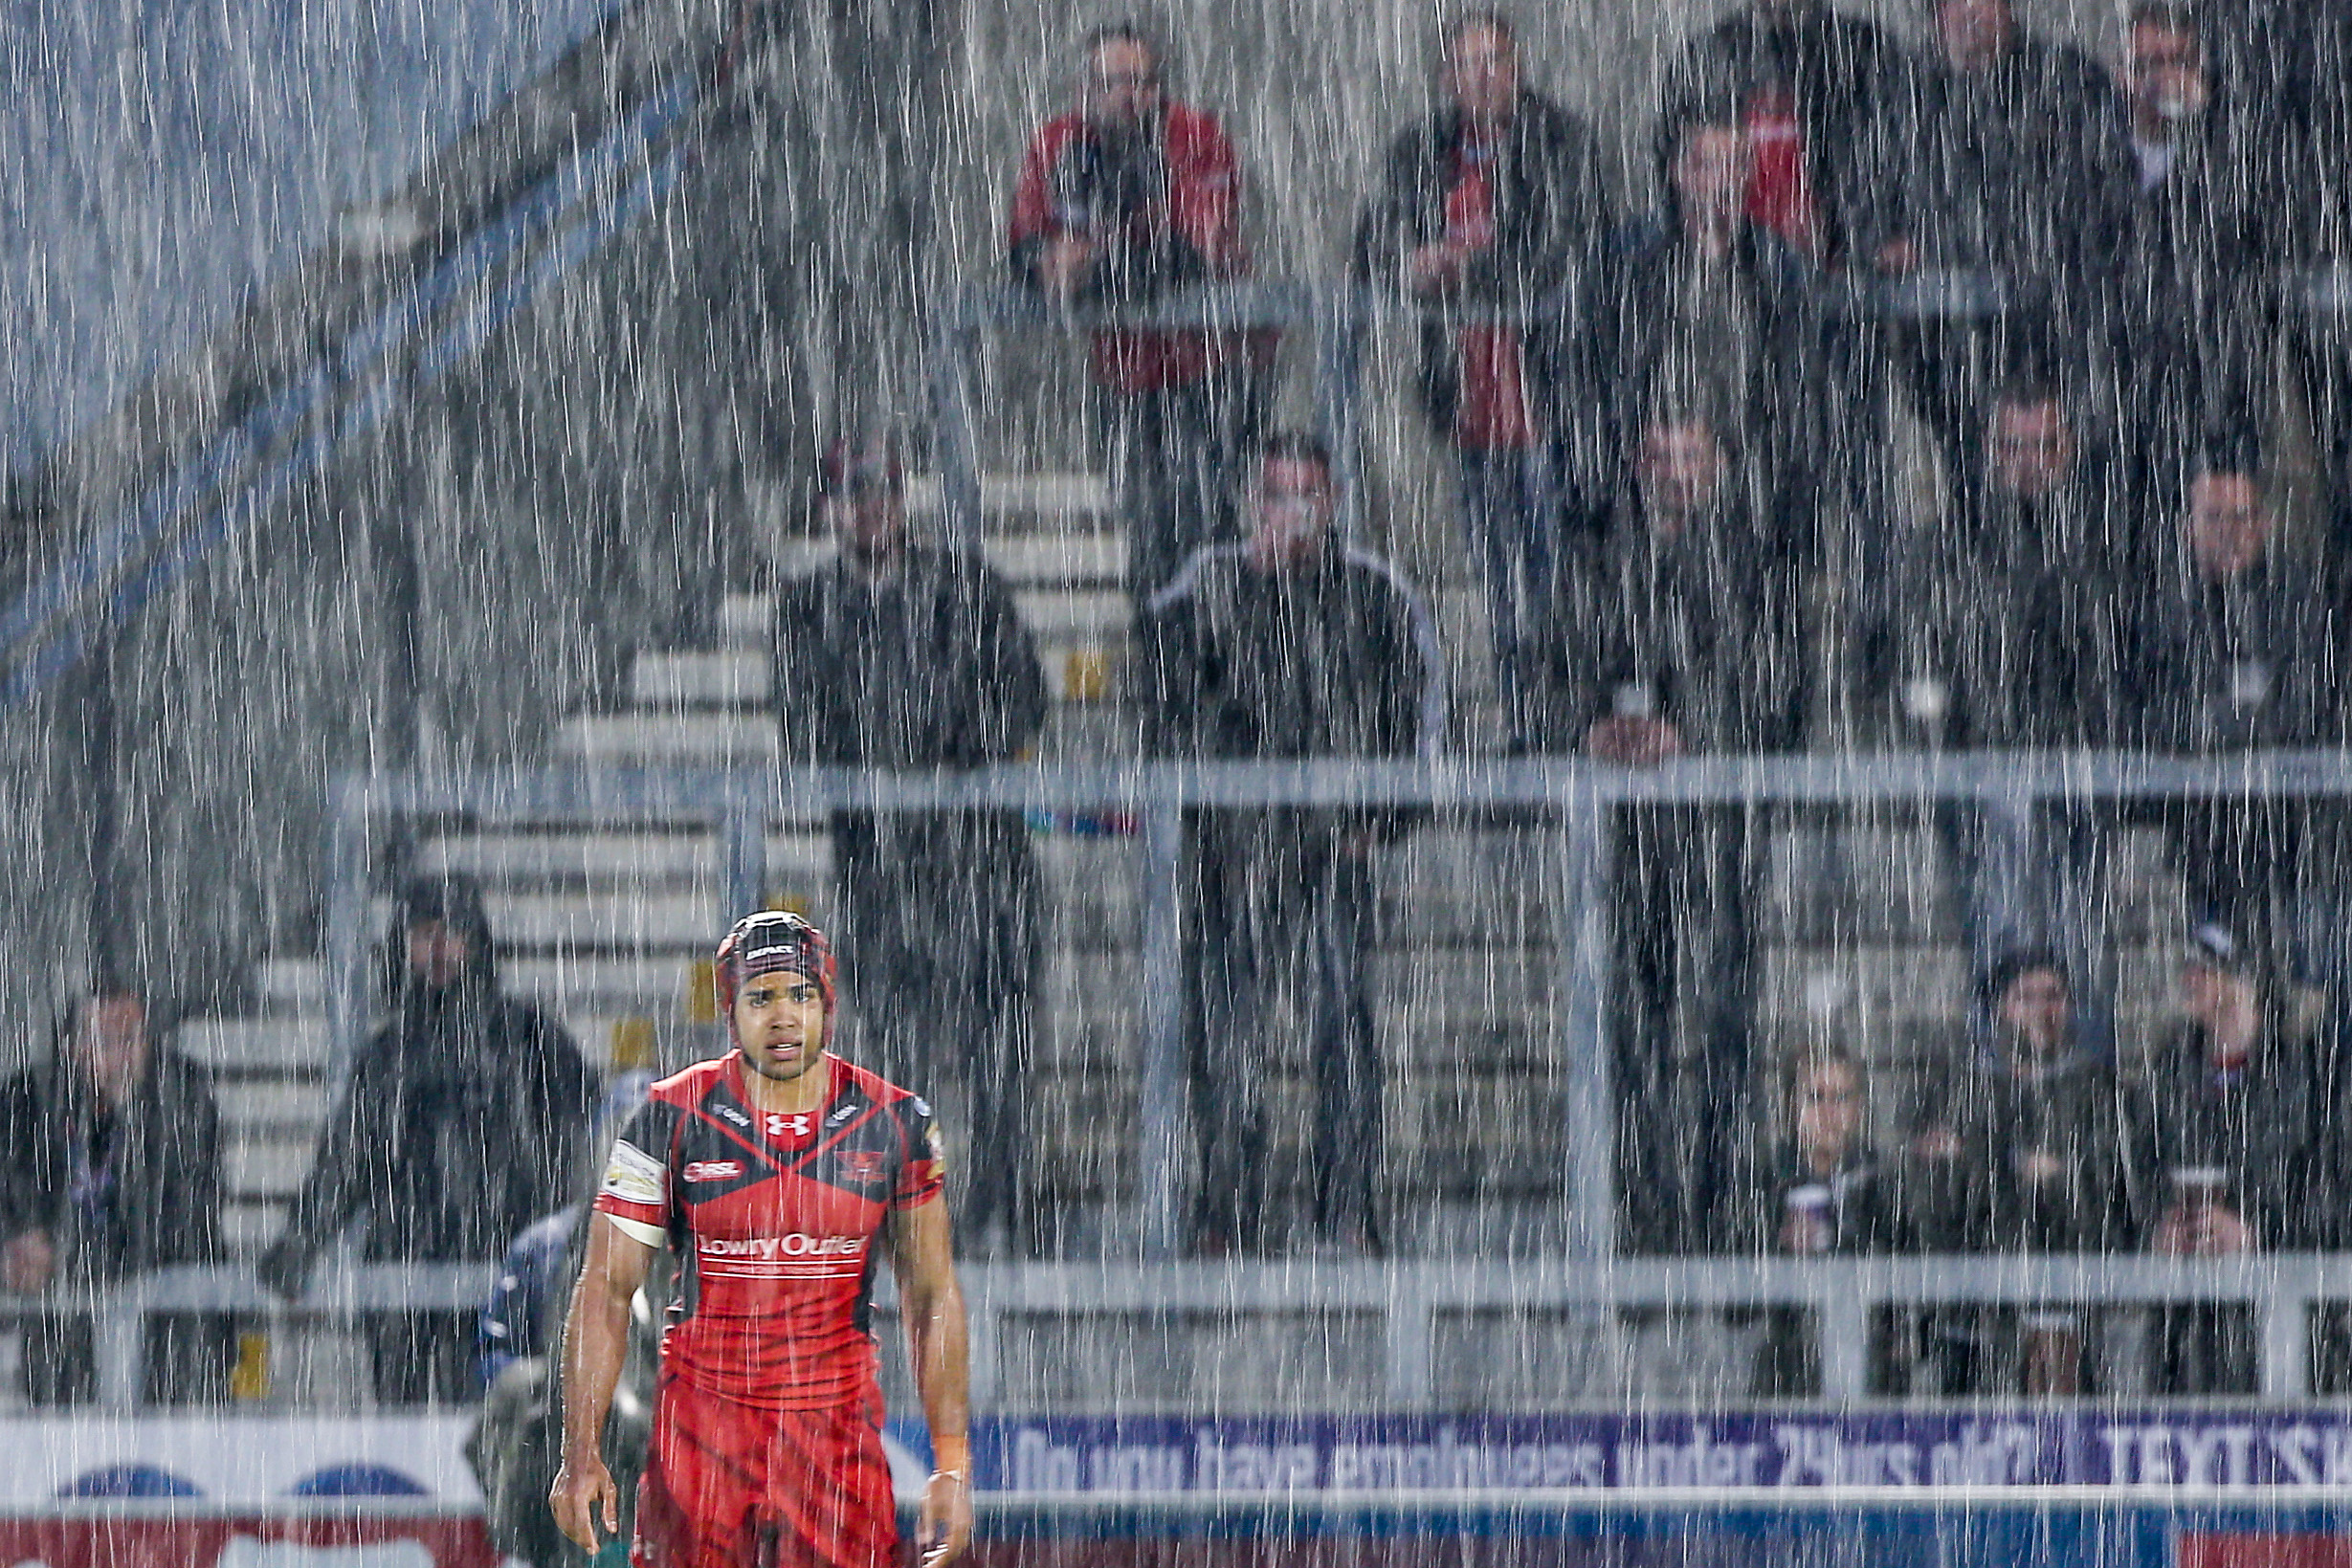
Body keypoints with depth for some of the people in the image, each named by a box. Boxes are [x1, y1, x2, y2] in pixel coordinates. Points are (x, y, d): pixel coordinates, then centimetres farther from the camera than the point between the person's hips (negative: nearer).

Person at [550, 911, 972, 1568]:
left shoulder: (893, 1122, 3)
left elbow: (932, 1298, 9)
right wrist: (581, 1454, -7)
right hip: (702, 1429, -1)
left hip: (839, 1433, 1)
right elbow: (606, 1290, 1)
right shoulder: (672, 1119, -1)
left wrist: (952, 1464, 3)